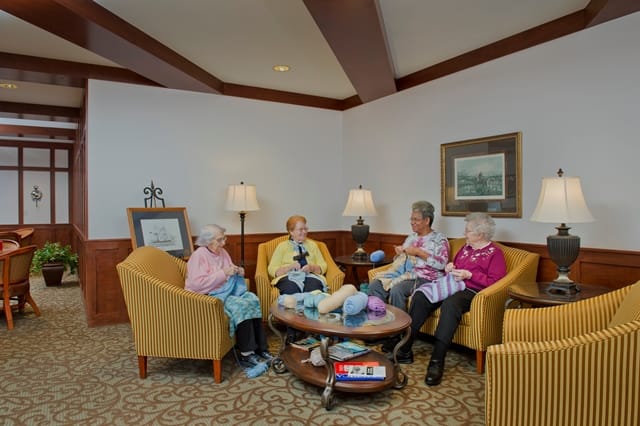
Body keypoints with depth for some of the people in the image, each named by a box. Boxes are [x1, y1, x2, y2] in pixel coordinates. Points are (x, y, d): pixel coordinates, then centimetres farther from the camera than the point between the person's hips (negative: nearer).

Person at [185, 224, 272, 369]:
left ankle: (259, 349, -17)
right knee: (241, 305, -29)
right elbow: (197, 284, -22)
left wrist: (239, 272, 0)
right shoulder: (199, 255, -10)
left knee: (252, 299, -19)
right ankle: (246, 354, -22)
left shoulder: (222, 252, 12)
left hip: (228, 291, 7)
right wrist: (223, 273, -22)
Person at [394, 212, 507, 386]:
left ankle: (437, 361, -38)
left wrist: (469, 275, -15)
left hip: (472, 292, -6)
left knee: (450, 304, -40)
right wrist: (450, 267, 12)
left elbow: (495, 282, -8)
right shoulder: (466, 248, 22)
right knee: (420, 297, -21)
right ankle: (404, 350, -20)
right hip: (453, 286, 7)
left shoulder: (495, 253, 2)